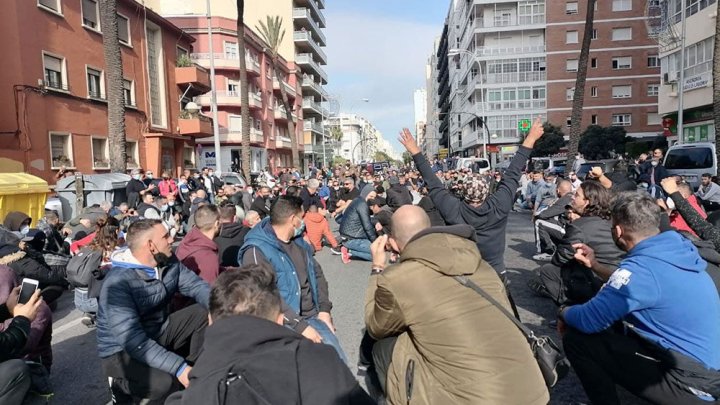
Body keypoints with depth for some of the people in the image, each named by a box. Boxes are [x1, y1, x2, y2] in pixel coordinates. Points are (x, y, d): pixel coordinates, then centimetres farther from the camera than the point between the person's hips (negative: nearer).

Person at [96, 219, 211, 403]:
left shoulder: (169, 262, -6)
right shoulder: (118, 282, -29)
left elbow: (196, 286, -6)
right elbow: (132, 339, -34)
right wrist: (178, 367, -40)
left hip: (159, 332, 7)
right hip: (122, 350, -7)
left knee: (207, 313, -10)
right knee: (163, 383, -33)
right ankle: (120, 384, 0)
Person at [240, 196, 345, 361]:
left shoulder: (298, 241, 11)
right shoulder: (256, 251, -15)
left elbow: (317, 273, 16)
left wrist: (324, 309, 3)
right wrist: (300, 325, -22)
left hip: (313, 317, 7)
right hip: (285, 324, -7)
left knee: (338, 361, -2)